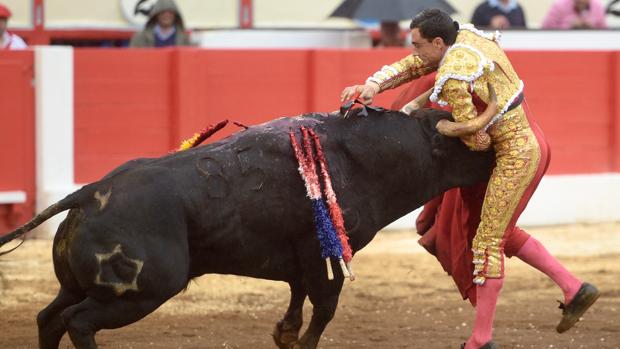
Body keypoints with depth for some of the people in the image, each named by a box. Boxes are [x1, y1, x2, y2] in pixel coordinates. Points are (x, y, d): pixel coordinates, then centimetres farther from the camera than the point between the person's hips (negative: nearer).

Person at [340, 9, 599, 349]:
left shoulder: (453, 80, -23)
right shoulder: (467, 37, 4)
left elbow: (478, 139, -18)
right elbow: (409, 66, 11)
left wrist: (445, 126, 0)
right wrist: (372, 85, -4)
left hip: (516, 156, -10)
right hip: (531, 144, 10)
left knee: (487, 241, -3)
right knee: (501, 232, 22)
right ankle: (574, 288, 21)